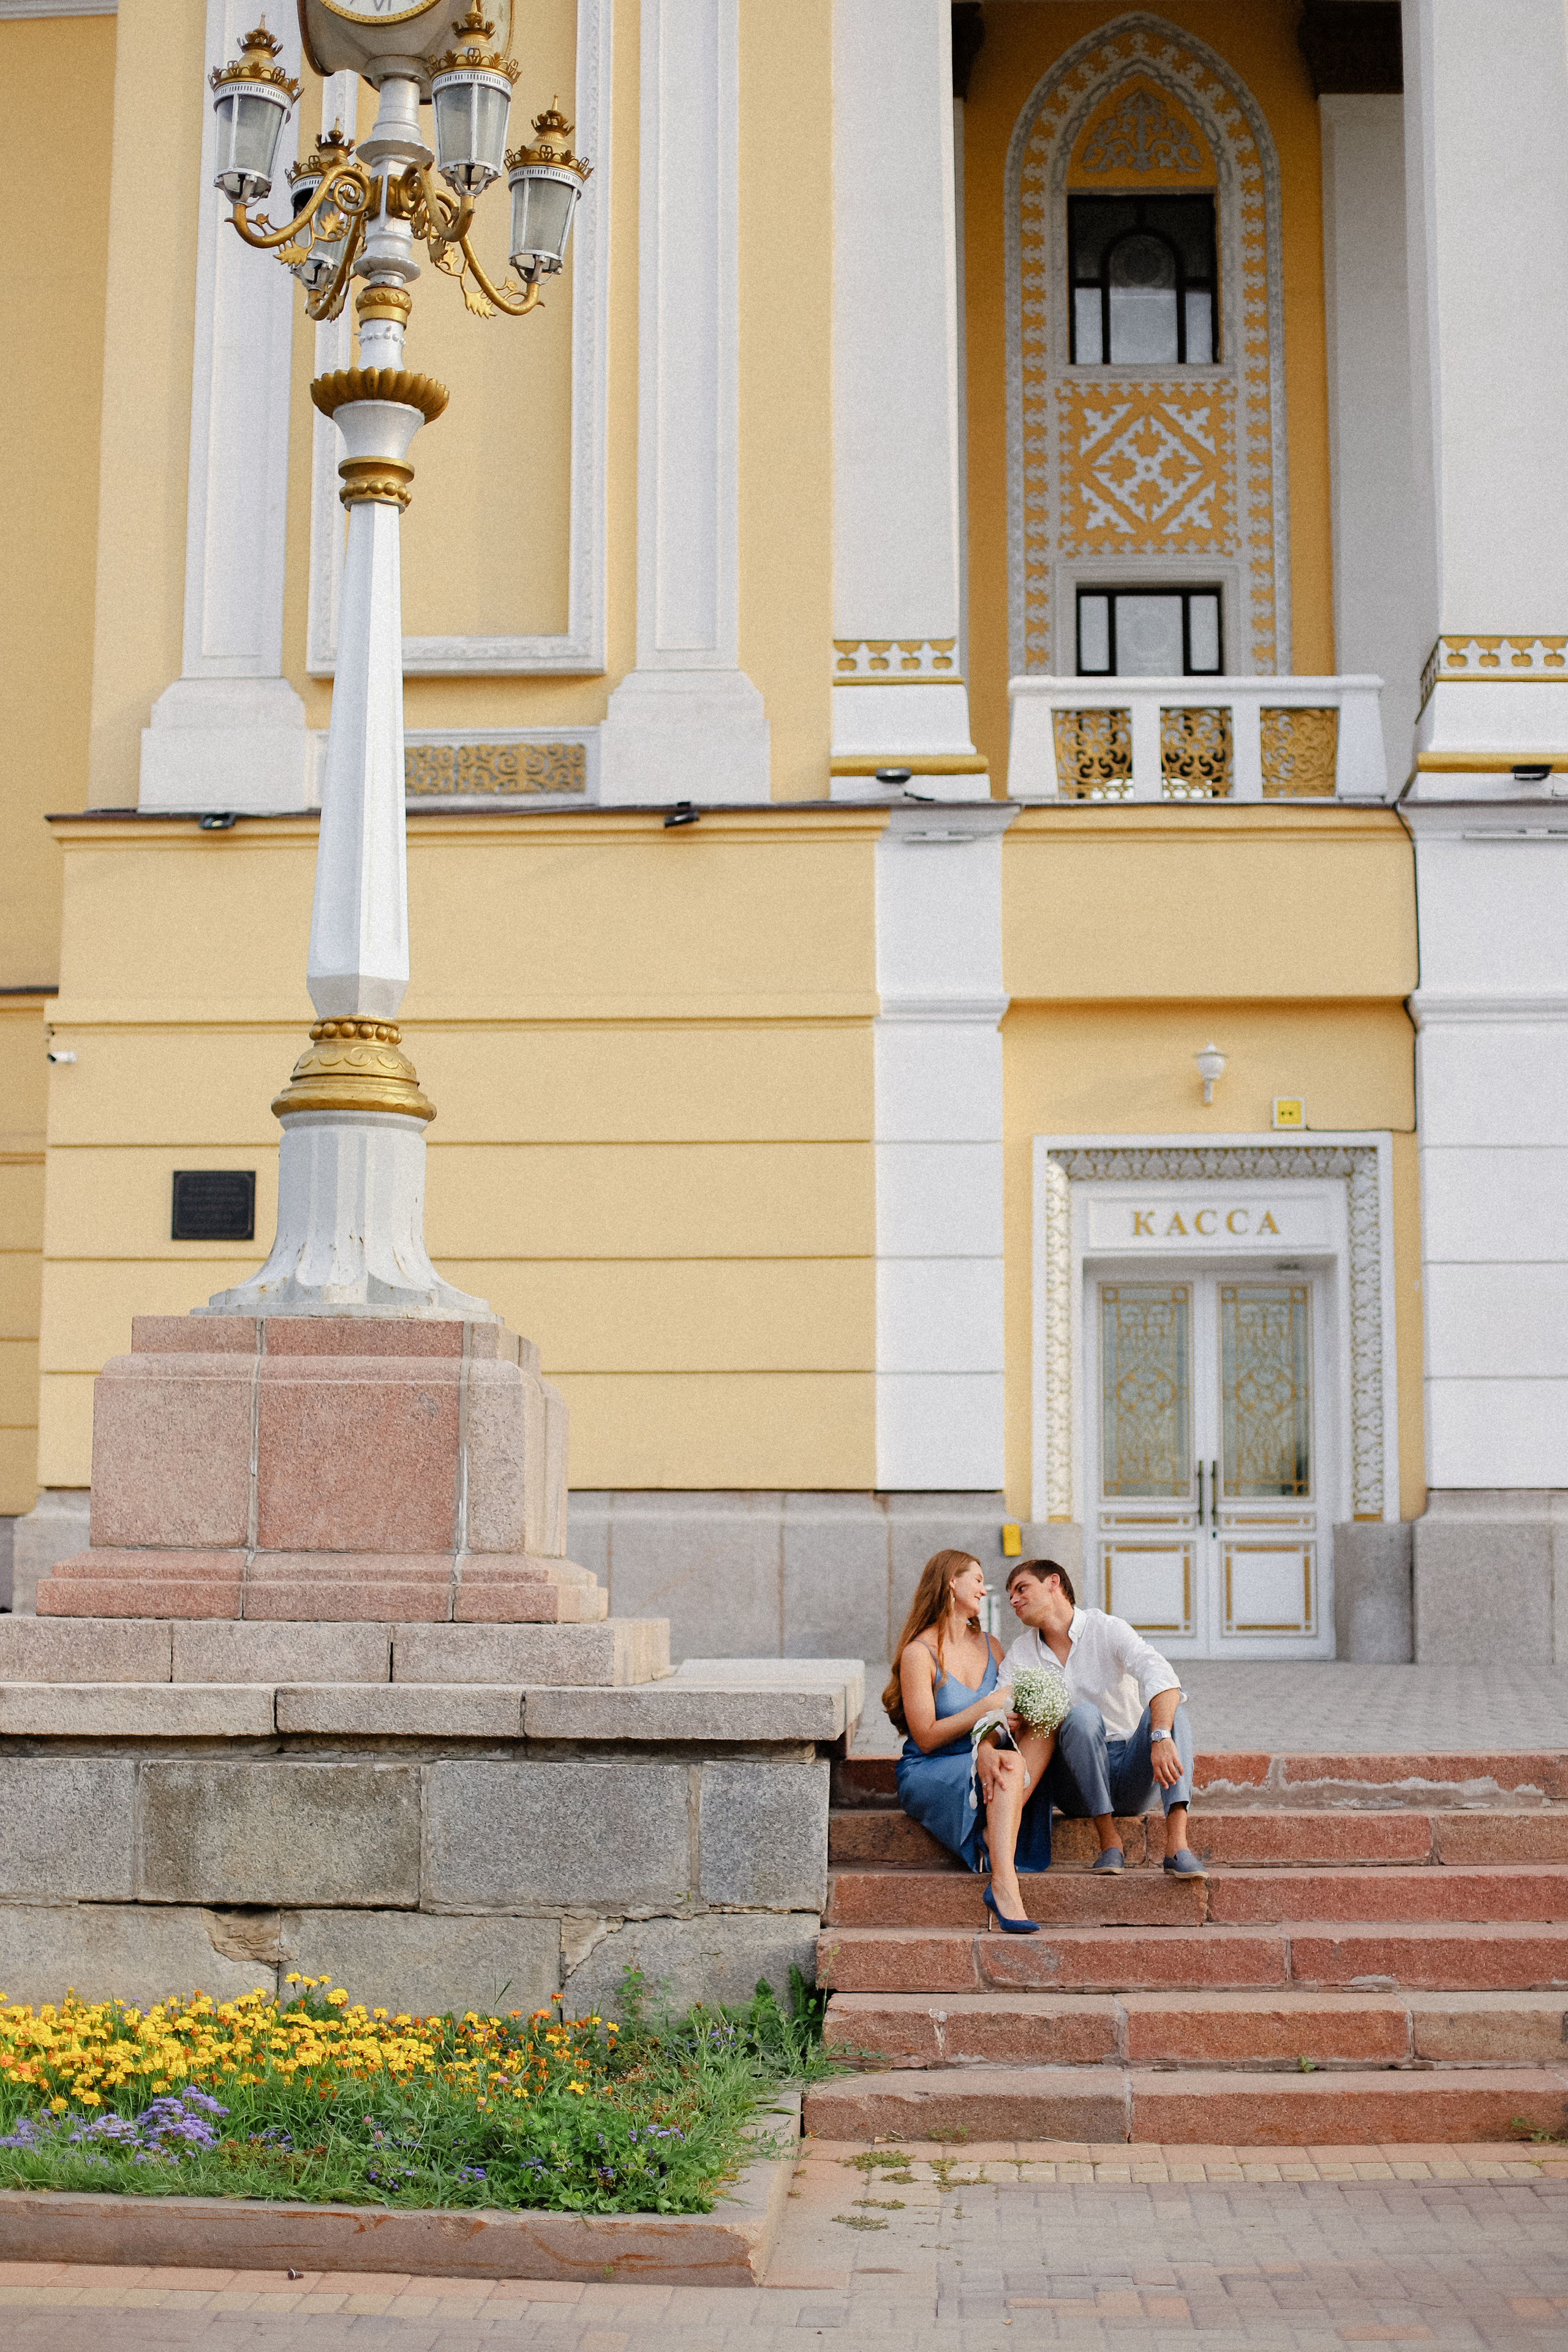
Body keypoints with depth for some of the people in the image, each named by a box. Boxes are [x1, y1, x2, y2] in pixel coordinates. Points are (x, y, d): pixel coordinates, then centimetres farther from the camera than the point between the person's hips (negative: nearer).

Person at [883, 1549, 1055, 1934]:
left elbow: (1002, 1716, 3)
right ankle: (1004, 1887, -43)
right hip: (928, 1775, -6)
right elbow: (926, 1738, -11)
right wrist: (986, 1707, -17)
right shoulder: (919, 1653, -7)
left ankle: (993, 1836, -31)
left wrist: (987, 1748, -20)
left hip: (979, 1767, 6)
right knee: (1012, 1764, -34)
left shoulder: (989, 1646, 14)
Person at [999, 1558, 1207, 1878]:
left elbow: (1161, 1677, -22)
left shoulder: (1108, 1630, -4)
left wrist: (1161, 1737, -41)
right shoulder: (1020, 1655, 8)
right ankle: (1109, 1841, -24)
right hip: (1075, 1787, 1)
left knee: (1169, 1704, -26)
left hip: (1131, 1778, 0)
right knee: (1083, 1715, -28)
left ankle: (1177, 1844, -39)